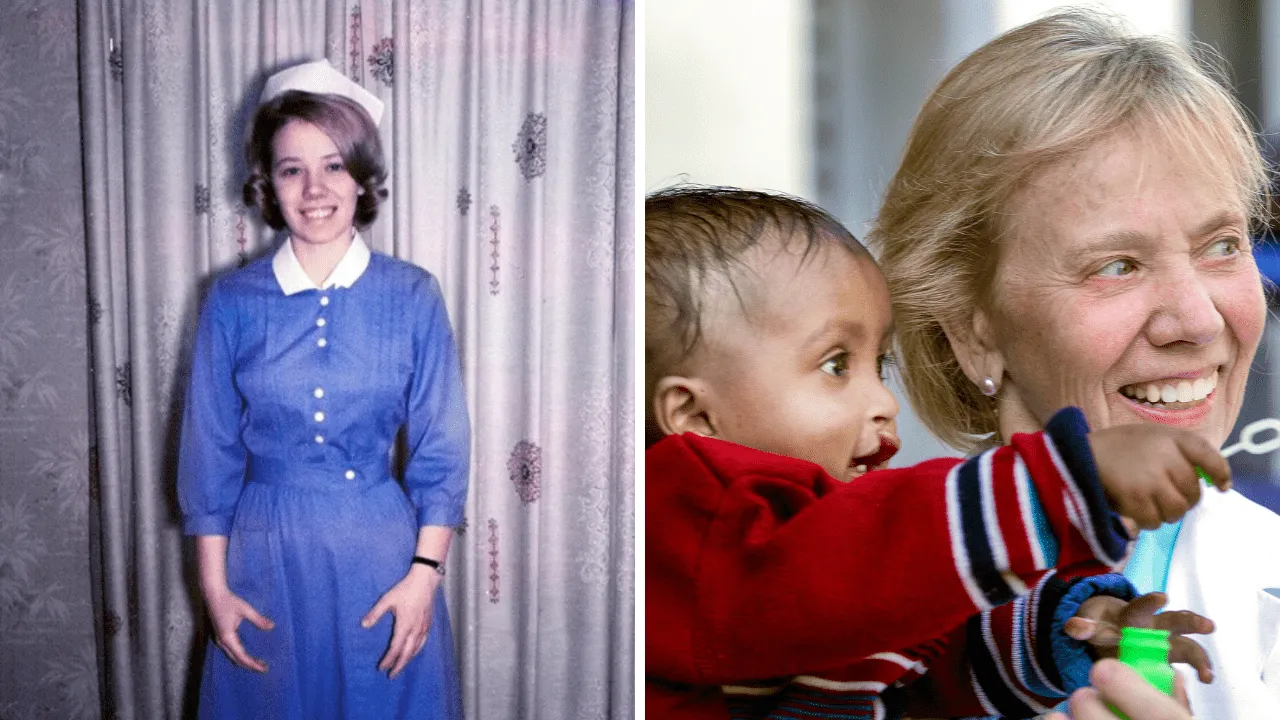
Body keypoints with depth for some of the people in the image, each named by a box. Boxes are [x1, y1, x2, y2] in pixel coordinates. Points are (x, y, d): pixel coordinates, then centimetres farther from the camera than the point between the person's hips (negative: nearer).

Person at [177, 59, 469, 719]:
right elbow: (210, 451, 3)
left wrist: (424, 572, -7)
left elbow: (440, 449, -2)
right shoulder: (232, 302, -2)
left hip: (383, 552, -1)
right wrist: (215, 586, 1)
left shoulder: (413, 297, -4)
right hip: (268, 554, 1)